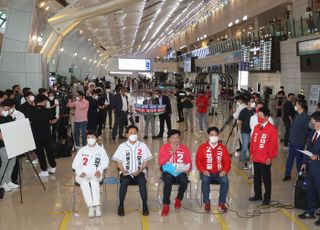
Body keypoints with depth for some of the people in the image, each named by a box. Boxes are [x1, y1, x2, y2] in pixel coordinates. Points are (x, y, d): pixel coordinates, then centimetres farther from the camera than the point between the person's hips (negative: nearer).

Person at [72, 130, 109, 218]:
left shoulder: (101, 149, 14)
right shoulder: (82, 150, 16)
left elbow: (105, 162, 5)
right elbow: (75, 164, 9)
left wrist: (99, 170, -14)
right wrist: (80, 173, -10)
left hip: (96, 175, -1)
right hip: (83, 175, 1)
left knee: (94, 181, -36)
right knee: (84, 182, -34)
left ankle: (97, 205, -41)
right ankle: (90, 206, -38)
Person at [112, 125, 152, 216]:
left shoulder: (143, 146, 7)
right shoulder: (122, 146, 6)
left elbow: (145, 162, 6)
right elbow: (119, 163, 7)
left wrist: (139, 171, -12)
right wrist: (123, 171, -14)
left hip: (139, 172, 0)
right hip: (126, 173, 0)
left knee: (142, 181, -32)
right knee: (124, 182, -32)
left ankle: (144, 204, -21)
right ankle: (121, 205, -19)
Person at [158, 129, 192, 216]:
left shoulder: (184, 148, 8)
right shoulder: (164, 147, 2)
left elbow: (189, 162, 6)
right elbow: (160, 162, -8)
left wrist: (188, 169, -17)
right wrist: (171, 153, -16)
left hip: (180, 173, 2)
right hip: (168, 172, -2)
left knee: (185, 181, -30)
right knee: (168, 181, -34)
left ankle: (178, 199, -1)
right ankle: (166, 205, -23)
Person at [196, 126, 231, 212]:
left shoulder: (222, 148, 8)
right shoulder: (202, 147, 3)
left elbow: (227, 161, 6)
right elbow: (198, 160, -1)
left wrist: (225, 170, -12)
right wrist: (203, 170, -16)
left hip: (219, 172, 1)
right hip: (207, 172, -1)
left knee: (225, 181, -28)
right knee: (205, 180, -33)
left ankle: (221, 203, -14)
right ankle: (207, 203, -16)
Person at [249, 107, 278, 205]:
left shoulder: (272, 129, -13)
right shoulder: (256, 127, 7)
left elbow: (273, 144, -14)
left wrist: (270, 157, -14)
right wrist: (251, 153, 9)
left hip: (265, 160, -6)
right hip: (256, 158, 7)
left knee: (266, 179, 5)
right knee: (256, 177, 16)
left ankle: (267, 198, 16)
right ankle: (258, 195, 30)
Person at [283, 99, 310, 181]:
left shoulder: (306, 117, -18)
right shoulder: (297, 115, 6)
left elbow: (308, 131, -15)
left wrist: (305, 141, -11)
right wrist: (290, 139, 13)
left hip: (299, 144, -8)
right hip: (292, 142, 8)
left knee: (299, 160, 4)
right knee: (290, 159, 17)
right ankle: (287, 175, 31)